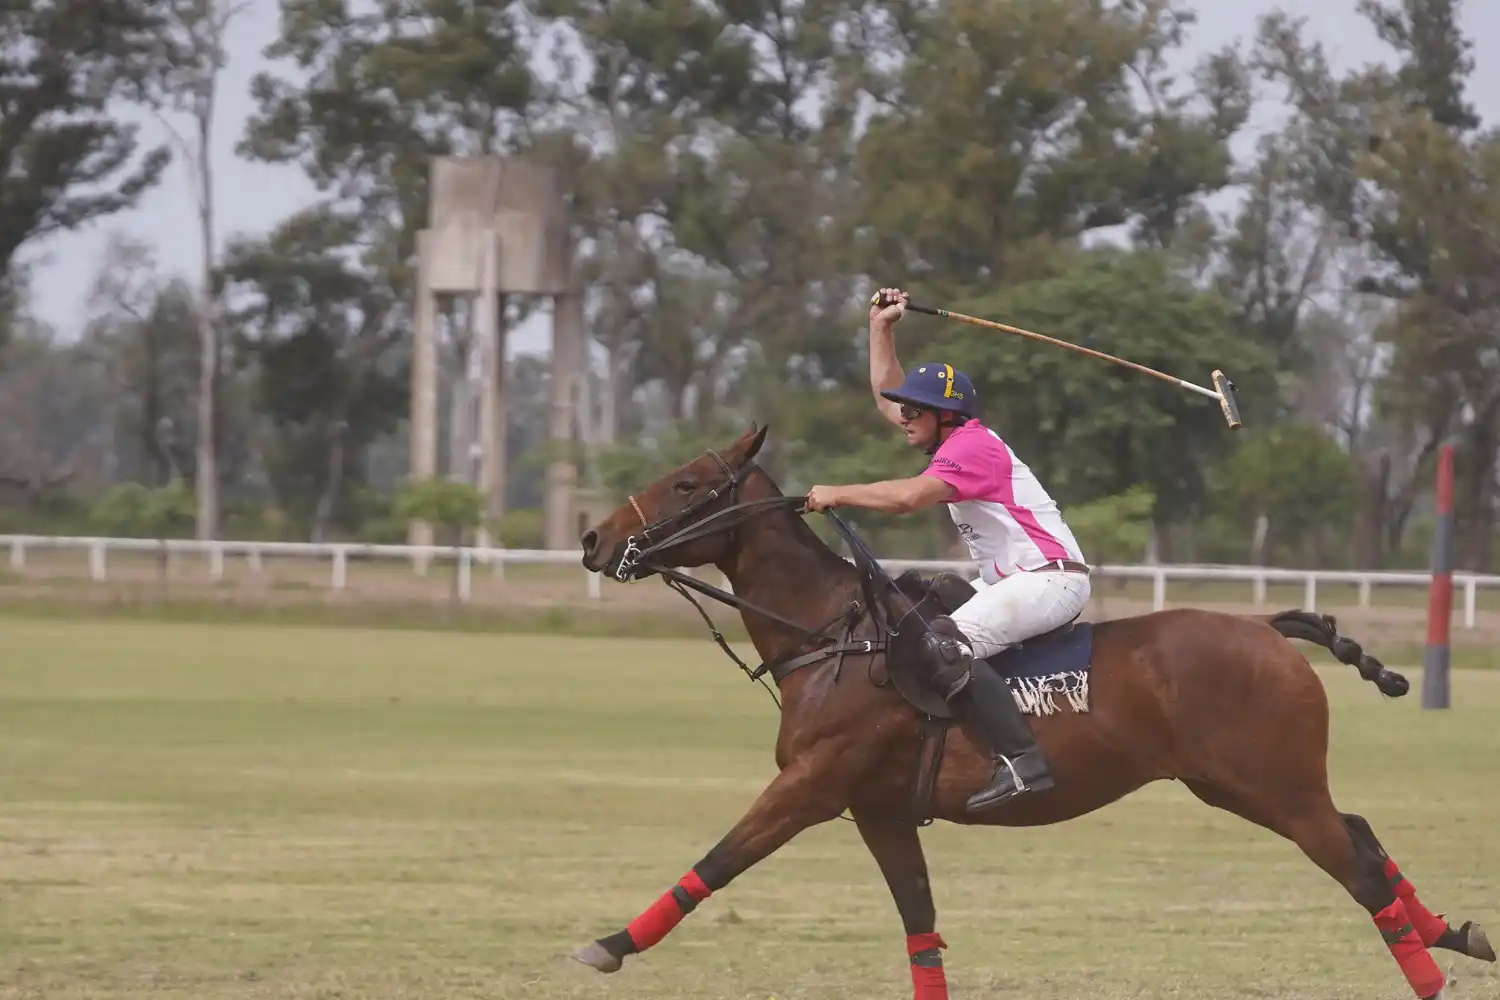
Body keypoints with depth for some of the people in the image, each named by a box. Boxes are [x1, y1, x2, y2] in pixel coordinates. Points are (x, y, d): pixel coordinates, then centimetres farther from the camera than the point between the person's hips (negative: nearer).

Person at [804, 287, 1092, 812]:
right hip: (1010, 581, 11)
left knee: (945, 645, -28)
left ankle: (1022, 759, -37)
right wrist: (882, 329, 24)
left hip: (1050, 578, -11)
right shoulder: (954, 439, 16)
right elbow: (886, 395, 31)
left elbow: (907, 497, -28)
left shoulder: (972, 446, -13)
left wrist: (836, 494, -17)